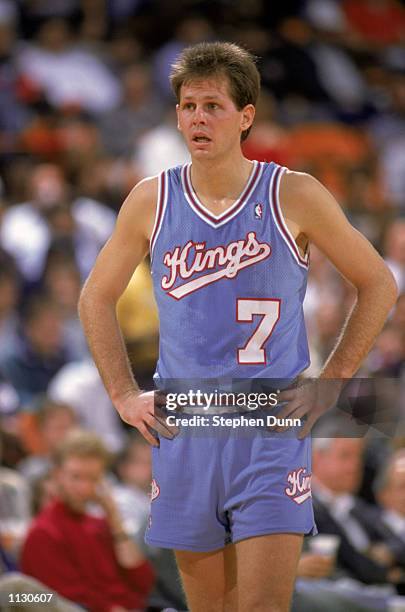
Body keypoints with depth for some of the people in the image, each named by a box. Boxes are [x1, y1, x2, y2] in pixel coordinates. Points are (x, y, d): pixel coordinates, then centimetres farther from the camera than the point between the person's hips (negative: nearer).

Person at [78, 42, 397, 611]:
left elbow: (378, 284, 7)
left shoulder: (294, 196, -3)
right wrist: (124, 395, 8)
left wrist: (328, 384, 1)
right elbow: (96, 297, 18)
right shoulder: (151, 201, 4)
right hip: (182, 432, 3)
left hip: (273, 432, -3)